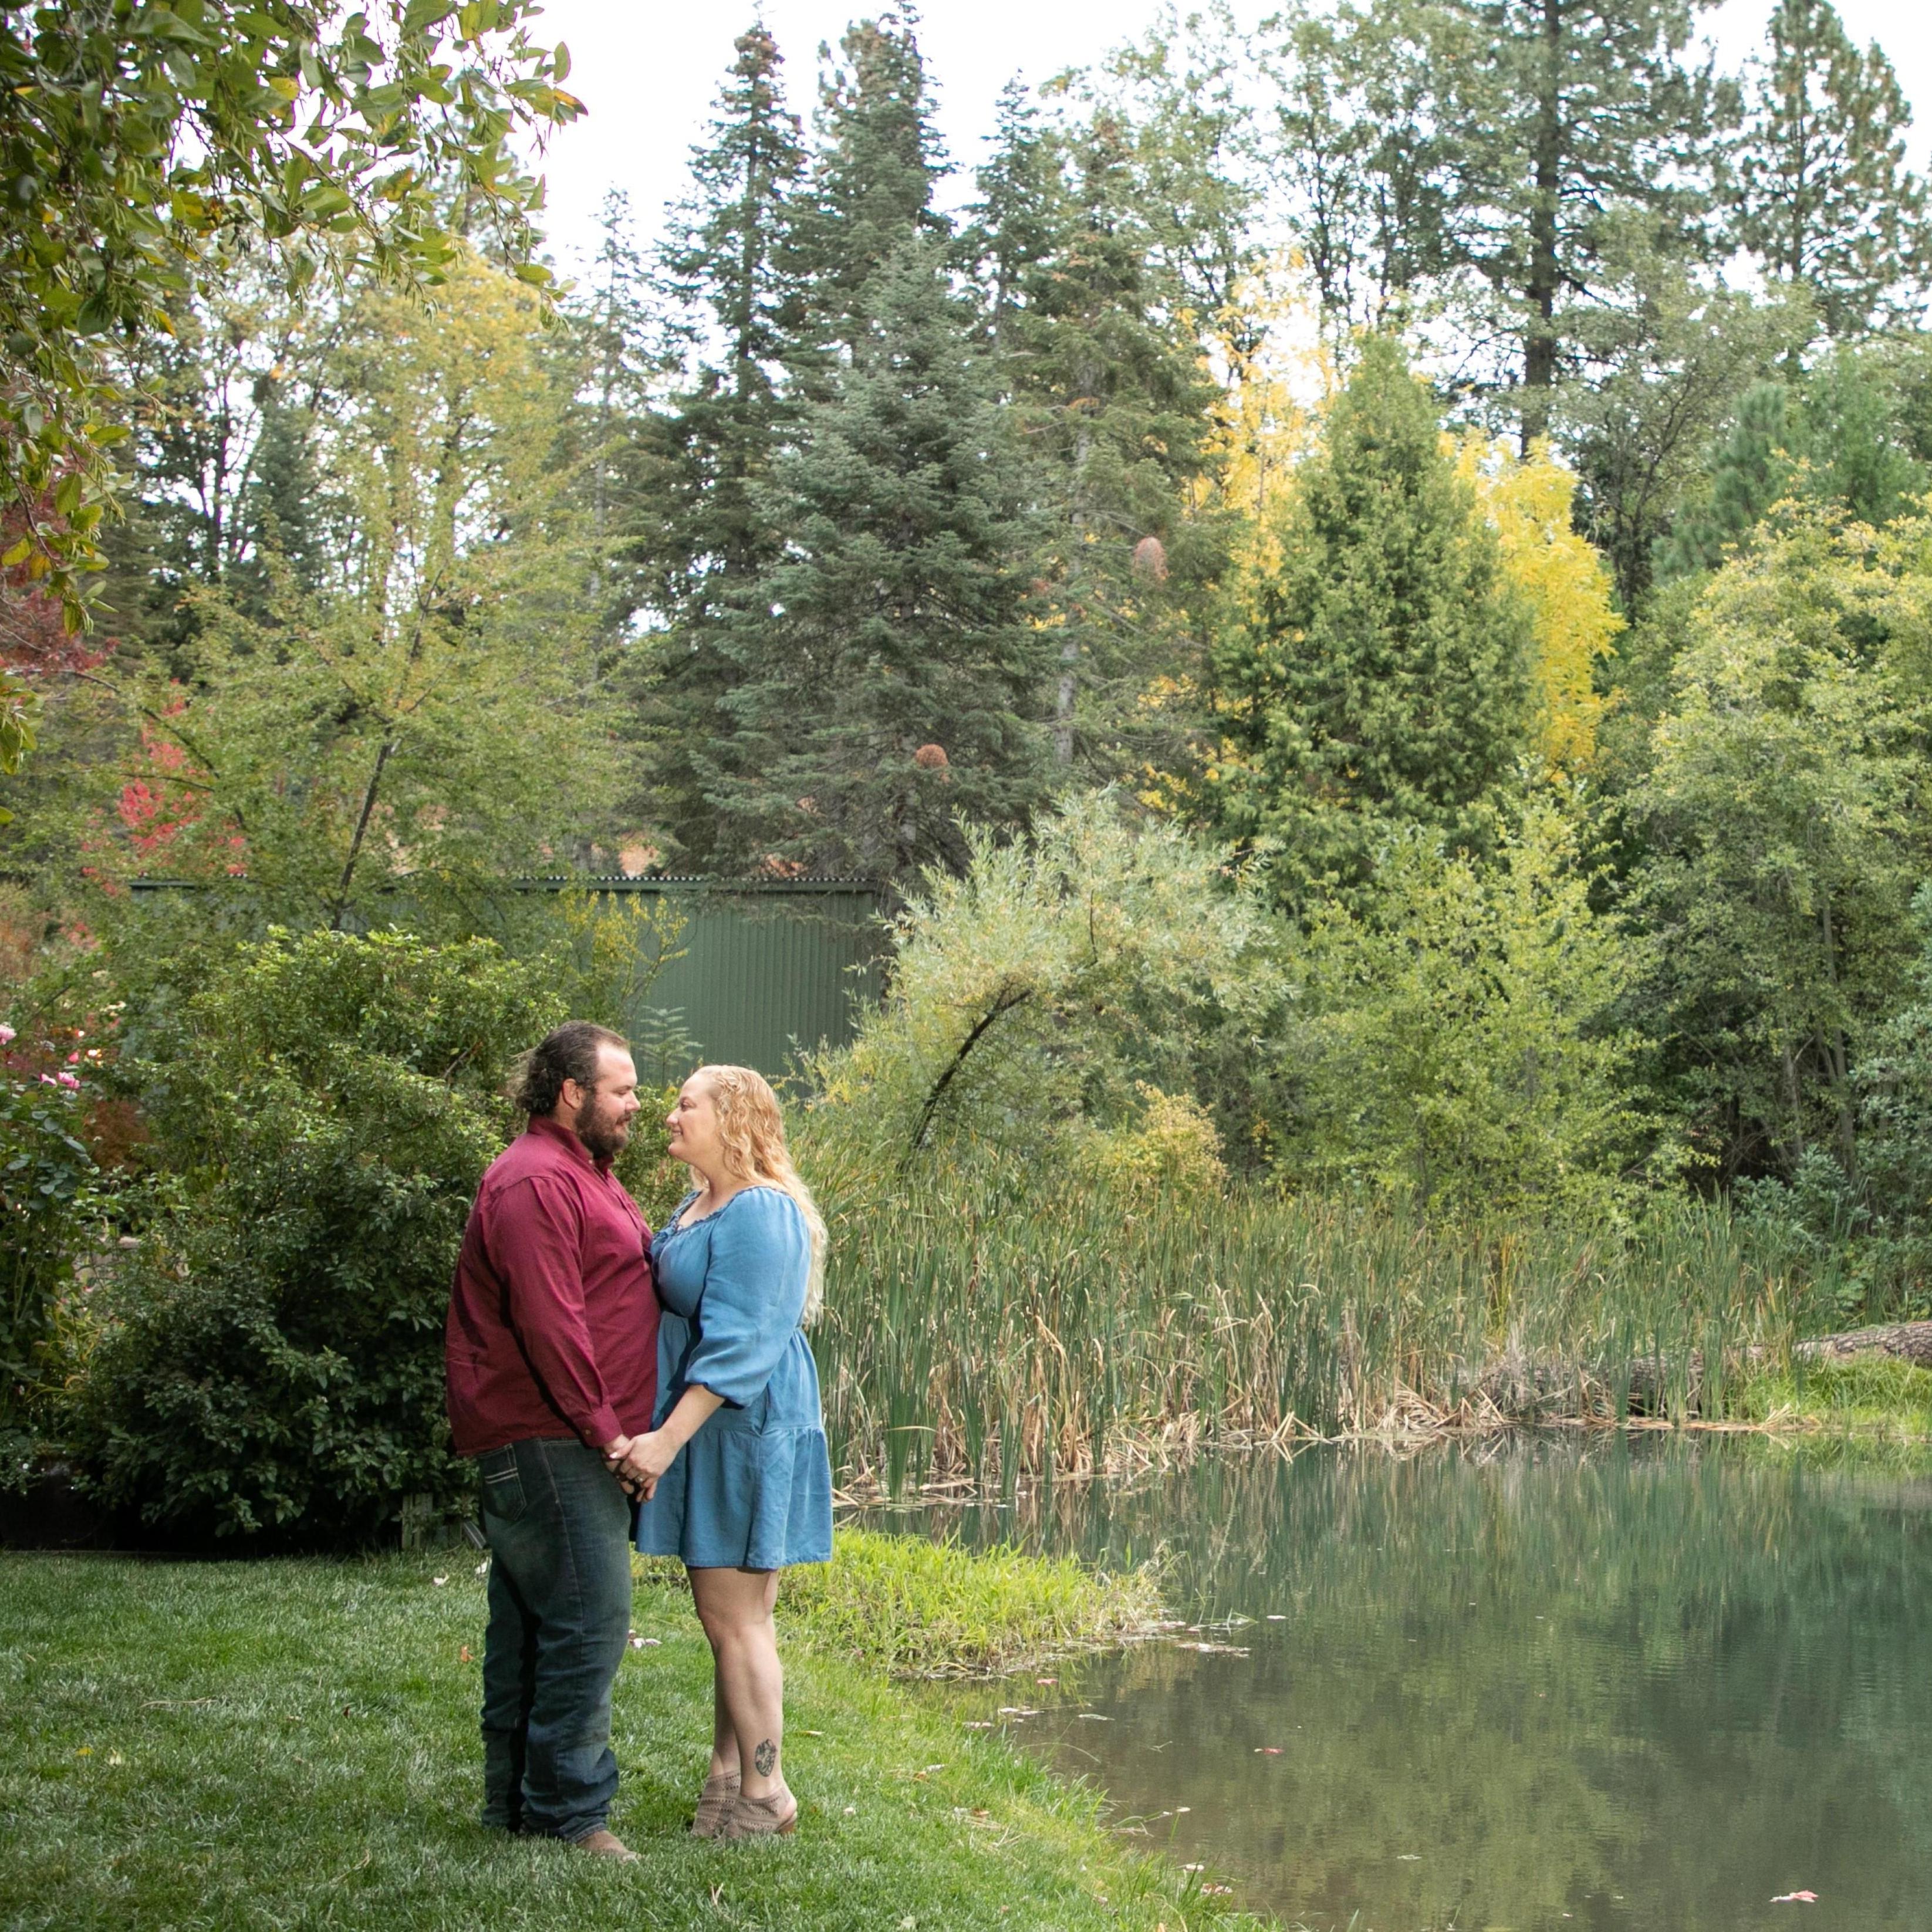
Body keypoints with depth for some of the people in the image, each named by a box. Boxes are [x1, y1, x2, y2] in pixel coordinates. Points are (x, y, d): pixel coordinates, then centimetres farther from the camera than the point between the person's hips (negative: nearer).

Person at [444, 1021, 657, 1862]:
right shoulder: (537, 1181, -15)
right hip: (546, 1439, -11)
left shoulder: (584, 1175, 21)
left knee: (530, 1621, 14)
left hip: (564, 1440, 11)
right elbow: (548, 1323, -21)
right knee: (587, 1618, -11)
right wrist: (602, 1428, -18)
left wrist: (616, 1427, 18)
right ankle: (569, 1811, -6)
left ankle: (517, 1798, 21)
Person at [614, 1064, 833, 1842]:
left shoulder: (759, 1214, -17)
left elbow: (739, 1344, -23)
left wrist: (669, 1438, -26)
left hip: (744, 1428, -10)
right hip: (710, 1432, 10)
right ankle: (727, 1775, 21)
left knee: (734, 1617, -5)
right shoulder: (699, 1207, 15)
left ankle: (764, 1794, 3)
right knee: (728, 1615, 14)